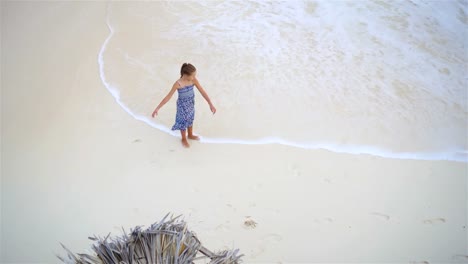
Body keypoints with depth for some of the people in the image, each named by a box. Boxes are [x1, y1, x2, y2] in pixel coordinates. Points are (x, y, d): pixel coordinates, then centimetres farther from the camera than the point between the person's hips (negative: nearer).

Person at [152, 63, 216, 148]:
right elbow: (168, 97, -25)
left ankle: (190, 135, 56)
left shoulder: (193, 80, -20)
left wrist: (210, 104, -20)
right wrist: (157, 108, -24)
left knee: (190, 120, 28)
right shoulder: (178, 84, -30)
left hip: (191, 104, 5)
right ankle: (184, 139, 45)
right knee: (183, 122, 18)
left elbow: (202, 91, -16)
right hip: (183, 106, -4)